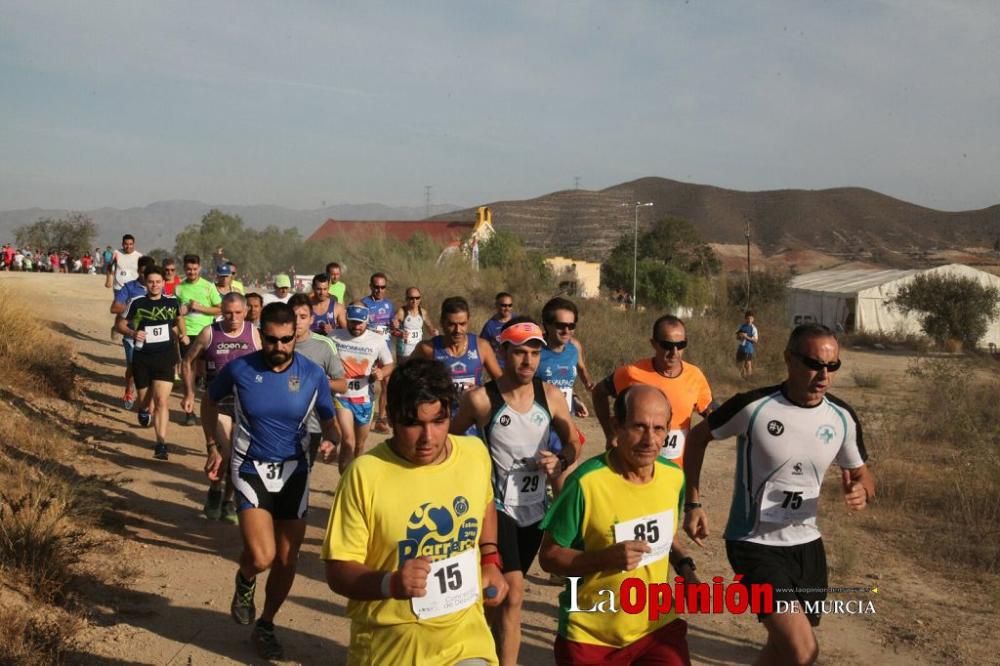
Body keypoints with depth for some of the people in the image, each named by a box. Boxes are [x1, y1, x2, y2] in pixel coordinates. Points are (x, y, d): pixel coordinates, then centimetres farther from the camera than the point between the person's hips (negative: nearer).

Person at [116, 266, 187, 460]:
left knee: (162, 401, -13)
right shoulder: (136, 303, -5)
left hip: (165, 357, 0)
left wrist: (183, 334, 6)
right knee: (145, 400, 12)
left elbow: (179, 318, 23)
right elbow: (120, 324, 3)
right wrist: (132, 333, -16)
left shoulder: (172, 302, 1)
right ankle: (144, 409, 51)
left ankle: (161, 443, -12)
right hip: (142, 358, 0)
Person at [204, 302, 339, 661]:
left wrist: (329, 441, -18)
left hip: (294, 470, 2)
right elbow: (210, 400, 9)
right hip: (251, 468, -2)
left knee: (286, 560, 9)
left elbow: (327, 418, 4)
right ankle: (245, 579, 19)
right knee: (261, 557, -18)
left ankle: (265, 625, 33)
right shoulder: (239, 369, -11)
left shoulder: (313, 374, -9)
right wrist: (213, 449, 5)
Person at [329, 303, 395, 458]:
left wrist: (381, 373, -18)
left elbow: (389, 366, 5)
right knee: (347, 439, -20)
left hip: (364, 399, 2)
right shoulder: (334, 337, -8)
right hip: (341, 396, -2)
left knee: (360, 445, 16)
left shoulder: (378, 340, -6)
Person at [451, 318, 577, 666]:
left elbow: (573, 443, 6)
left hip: (535, 507, 5)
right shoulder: (480, 399, -15)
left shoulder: (550, 396, -5)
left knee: (499, 589, 21)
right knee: (512, 591, -18)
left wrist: (560, 461, -14)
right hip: (497, 506, -4)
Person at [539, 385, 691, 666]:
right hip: (590, 636, -3)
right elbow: (549, 556, -15)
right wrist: (608, 557, -28)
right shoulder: (587, 481, -23)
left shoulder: (674, 476, -5)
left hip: (657, 626, 4)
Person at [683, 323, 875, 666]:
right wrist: (693, 503, -5)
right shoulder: (752, 406, -18)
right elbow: (698, 437, -1)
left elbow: (862, 474, 10)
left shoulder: (843, 417, -5)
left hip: (807, 544, 6)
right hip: (755, 543, -5)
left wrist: (862, 492, -14)